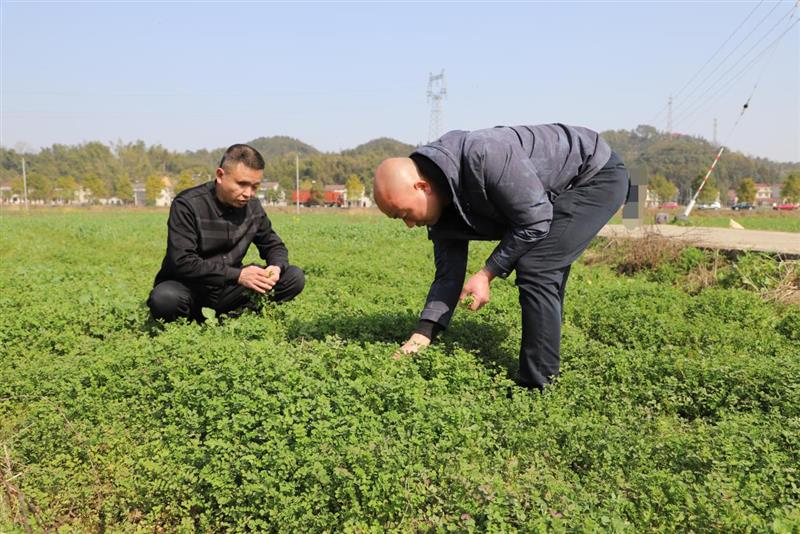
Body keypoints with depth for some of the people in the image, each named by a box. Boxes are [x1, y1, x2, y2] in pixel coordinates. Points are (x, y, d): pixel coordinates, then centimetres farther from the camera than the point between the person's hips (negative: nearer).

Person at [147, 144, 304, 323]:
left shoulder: (252, 206, 1)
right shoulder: (187, 205, -16)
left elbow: (274, 245, 11)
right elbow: (182, 262, -24)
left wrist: (277, 266, -15)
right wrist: (237, 275, -31)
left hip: (227, 288, 5)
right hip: (187, 288, -4)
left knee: (294, 276, -10)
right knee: (165, 299, -39)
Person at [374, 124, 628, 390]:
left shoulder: (483, 156, -34)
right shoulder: (440, 209, -5)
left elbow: (534, 221, -27)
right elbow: (448, 276, -1)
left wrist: (487, 274, -20)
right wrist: (421, 337, -10)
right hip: (561, 194, 9)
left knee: (534, 269, -17)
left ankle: (538, 389, -10)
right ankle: (544, 372, 24)